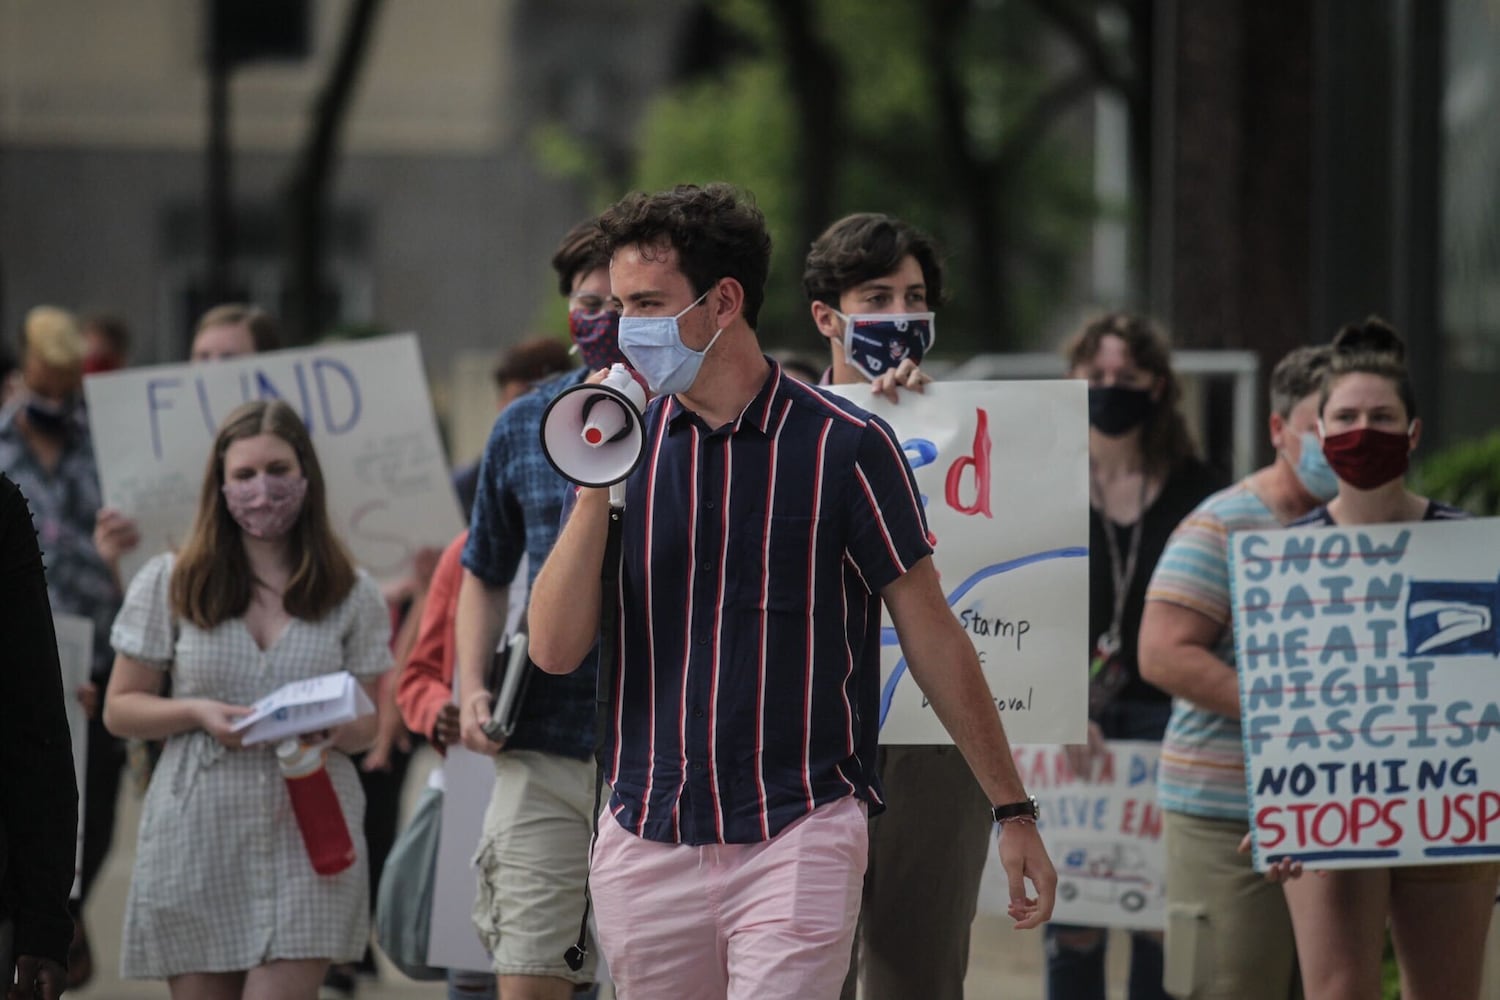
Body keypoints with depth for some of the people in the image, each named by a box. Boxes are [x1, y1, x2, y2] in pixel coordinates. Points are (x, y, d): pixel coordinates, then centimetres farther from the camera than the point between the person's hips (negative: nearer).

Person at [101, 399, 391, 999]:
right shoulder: (169, 584, 5)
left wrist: (332, 728, -12)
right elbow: (120, 710, 8)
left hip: (309, 837, -1)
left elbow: (368, 727, 12)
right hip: (197, 838, 1)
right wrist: (198, 713, -11)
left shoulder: (351, 595, 7)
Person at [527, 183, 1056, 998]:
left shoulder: (844, 446, -4)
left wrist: (1012, 810, 3)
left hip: (797, 839, -4)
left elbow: (931, 636, 2)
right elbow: (555, 649, 0)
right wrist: (595, 488, -11)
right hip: (645, 842, 4)